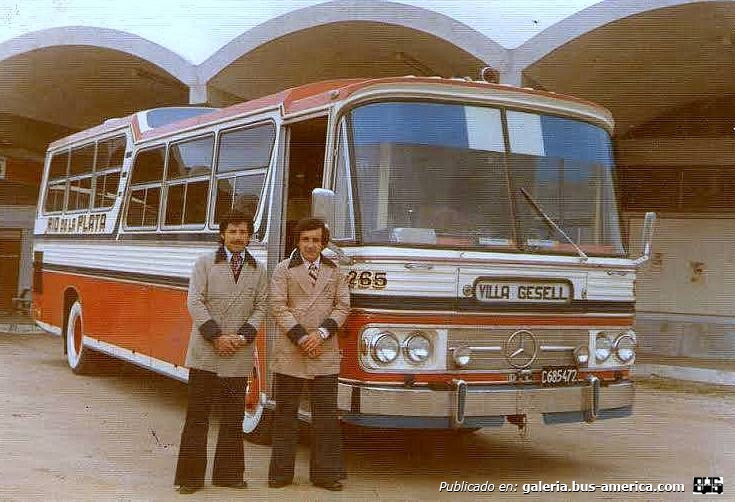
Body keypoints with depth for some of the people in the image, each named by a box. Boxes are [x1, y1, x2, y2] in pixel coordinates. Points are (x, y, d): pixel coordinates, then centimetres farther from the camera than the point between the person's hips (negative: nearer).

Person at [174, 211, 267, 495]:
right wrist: (216, 336, -13)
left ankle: (228, 473, 18)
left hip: (239, 357, 3)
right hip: (204, 354, -2)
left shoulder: (257, 270, 11)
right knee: (197, 417, 2)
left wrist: (243, 336, -9)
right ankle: (191, 476, 7)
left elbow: (260, 307, 7)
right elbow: (195, 302, -5)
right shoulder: (205, 263, 4)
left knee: (233, 418, 8)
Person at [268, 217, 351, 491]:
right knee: (285, 414, 5)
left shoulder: (334, 271, 13)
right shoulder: (284, 269, 5)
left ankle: (325, 472, 11)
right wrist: (300, 337, -13)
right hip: (289, 353, -2)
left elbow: (343, 306, 5)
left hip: (326, 353, 2)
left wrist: (321, 333, -10)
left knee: (326, 415, 4)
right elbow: (278, 306, -4)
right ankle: (281, 473, 13)